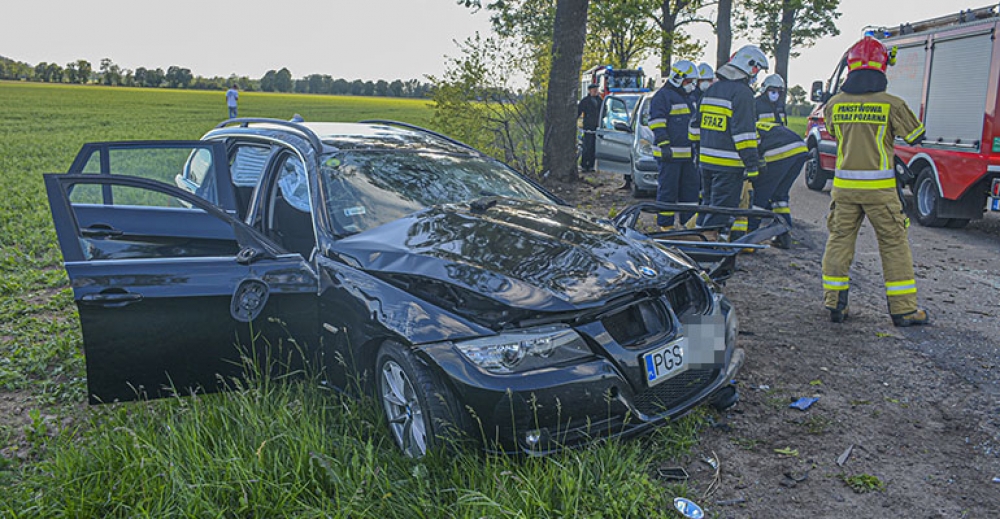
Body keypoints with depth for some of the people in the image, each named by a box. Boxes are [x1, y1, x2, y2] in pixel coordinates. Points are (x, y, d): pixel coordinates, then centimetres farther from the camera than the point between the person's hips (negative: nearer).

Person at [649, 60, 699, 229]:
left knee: (691, 187, 11)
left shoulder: (689, 98, 21)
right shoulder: (663, 96, -8)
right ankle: (665, 224, 2)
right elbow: (657, 123, -14)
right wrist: (664, 144, -21)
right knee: (668, 189, -4)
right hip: (670, 153, -9)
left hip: (687, 153, 9)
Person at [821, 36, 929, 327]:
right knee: (894, 245, 7)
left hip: (844, 185, 3)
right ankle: (903, 310, 13)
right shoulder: (891, 104, -7)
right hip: (879, 188, -3)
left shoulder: (834, 104, 2)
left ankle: (835, 304, 13)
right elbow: (916, 136, 5)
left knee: (839, 240, 12)